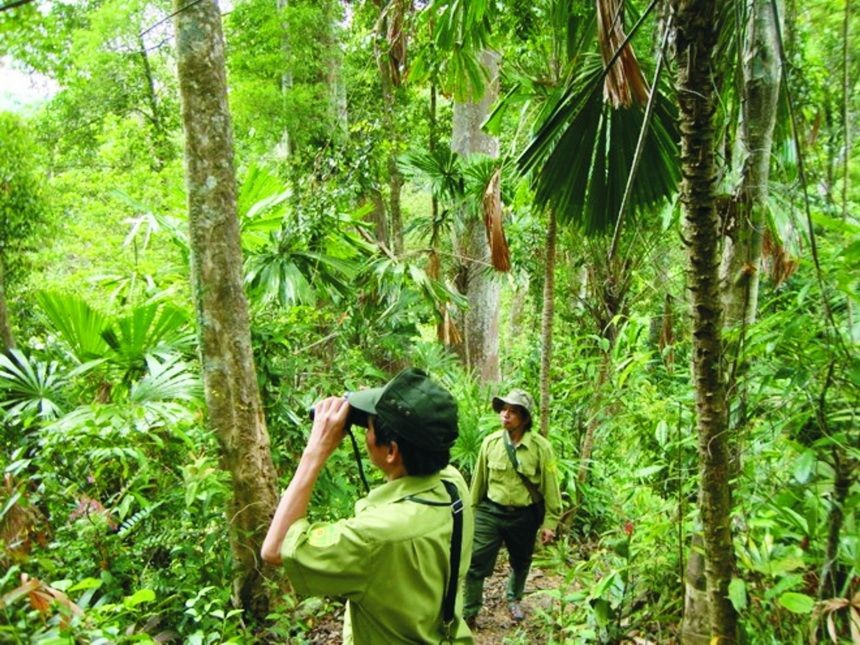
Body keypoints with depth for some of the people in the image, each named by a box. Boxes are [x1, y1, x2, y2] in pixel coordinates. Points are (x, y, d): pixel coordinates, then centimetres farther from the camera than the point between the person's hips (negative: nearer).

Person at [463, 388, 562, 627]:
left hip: (524, 516, 0)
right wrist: (471, 511, 9)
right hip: (490, 511, 1)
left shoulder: (540, 447, -14)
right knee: (476, 563, -2)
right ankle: (468, 614, 15)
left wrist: (550, 522, -5)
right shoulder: (490, 442, -8)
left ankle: (514, 600, 49)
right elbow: (479, 480, 3)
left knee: (520, 563, 21)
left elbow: (550, 486, -7)